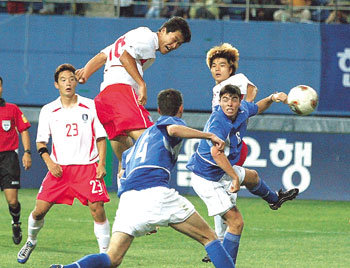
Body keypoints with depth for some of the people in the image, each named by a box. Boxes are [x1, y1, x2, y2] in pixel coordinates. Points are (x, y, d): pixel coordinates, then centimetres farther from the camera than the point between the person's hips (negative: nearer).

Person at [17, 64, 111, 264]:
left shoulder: (91, 106, 2)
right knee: (40, 209, -3)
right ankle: (31, 241, 26)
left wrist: (102, 163, -5)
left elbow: (101, 137, 6)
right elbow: (41, 142, 9)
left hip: (87, 165, -1)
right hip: (59, 168, 1)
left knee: (97, 208, -14)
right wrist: (49, 162, -7)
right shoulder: (48, 111, 5)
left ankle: (105, 253, -5)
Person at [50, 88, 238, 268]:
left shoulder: (145, 135, 37)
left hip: (128, 196, 5)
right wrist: (209, 136, -5)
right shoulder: (172, 121, 17)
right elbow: (173, 130, -9)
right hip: (156, 192, -5)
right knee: (208, 237, 8)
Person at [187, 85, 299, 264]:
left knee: (252, 176, 34)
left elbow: (257, 108, 18)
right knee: (236, 222, -11)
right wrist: (235, 177, -46)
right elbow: (215, 152, -49)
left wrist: (272, 98, -1)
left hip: (223, 172, 9)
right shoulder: (218, 123, -33)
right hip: (207, 180, -9)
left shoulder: (242, 110, -7)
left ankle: (274, 199, 66)